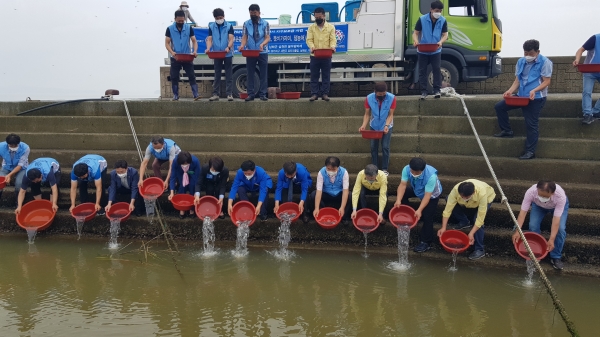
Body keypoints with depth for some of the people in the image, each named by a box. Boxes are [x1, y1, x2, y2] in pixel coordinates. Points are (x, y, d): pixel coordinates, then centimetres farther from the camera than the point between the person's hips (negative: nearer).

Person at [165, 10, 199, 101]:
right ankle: (176, 95, 14)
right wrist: (171, 52, -20)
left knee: (191, 76, -5)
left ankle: (196, 95, -6)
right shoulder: (170, 29, -1)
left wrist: (195, 51, -19)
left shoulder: (189, 28, 0)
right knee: (174, 77, 5)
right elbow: (167, 43, -1)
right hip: (175, 58, 1)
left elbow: (194, 41, 0)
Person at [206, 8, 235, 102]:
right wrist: (208, 48, -18)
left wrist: (228, 47, -27)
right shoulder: (211, 26, 6)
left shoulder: (229, 26, 0)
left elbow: (231, 39, -8)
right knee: (217, 75, 7)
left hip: (228, 54, -2)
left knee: (228, 75, 1)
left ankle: (229, 94, 3)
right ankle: (215, 94, 10)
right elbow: (209, 39, 2)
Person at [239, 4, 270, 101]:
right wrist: (242, 45, -20)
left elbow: (268, 38, -6)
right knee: (250, 74, 3)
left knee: (263, 74, 2)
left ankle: (263, 94, 9)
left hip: (262, 52, -1)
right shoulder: (246, 24, 5)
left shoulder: (265, 23, 0)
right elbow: (244, 37, 1)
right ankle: (250, 94, 9)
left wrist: (262, 44, -26)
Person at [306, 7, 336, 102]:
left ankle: (325, 94, 9)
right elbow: (309, 39, -5)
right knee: (314, 76, 2)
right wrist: (312, 47, -26)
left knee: (326, 76, 3)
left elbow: (333, 39, -3)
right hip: (314, 56, 0)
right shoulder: (311, 27, 4)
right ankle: (314, 94, 7)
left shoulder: (331, 27, 3)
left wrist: (332, 47, -24)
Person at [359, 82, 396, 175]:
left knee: (385, 147, -6)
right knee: (373, 147, 3)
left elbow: (390, 114, -17)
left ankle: (384, 169, 5)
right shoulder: (369, 98, -18)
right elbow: (367, 114, -13)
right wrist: (364, 125, -29)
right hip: (374, 126, 2)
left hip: (387, 126, -2)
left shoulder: (391, 98, -22)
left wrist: (386, 125, -33)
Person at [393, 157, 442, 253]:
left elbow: (427, 195, -39)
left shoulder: (431, 176, -44)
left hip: (432, 194, -5)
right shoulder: (406, 169, -31)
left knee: (427, 217, -10)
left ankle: (426, 242, 5)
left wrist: (419, 210, -45)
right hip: (417, 189, 6)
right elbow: (403, 185, -30)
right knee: (402, 194, -4)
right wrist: (398, 200, -42)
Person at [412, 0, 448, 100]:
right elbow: (416, 33, -4)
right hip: (423, 51, 0)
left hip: (436, 51, 1)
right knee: (422, 71, 2)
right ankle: (424, 91, 9)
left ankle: (437, 90, 2)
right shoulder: (422, 19, -8)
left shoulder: (443, 21, -2)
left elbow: (445, 35, -1)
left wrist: (441, 42, -24)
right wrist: (416, 40, -26)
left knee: (437, 70, -4)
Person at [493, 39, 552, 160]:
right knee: (499, 106, 0)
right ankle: (507, 131, 14)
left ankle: (530, 151, -1)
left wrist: (534, 90, -29)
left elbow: (547, 81, -12)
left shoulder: (545, 62, -8)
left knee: (531, 124, -8)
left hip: (536, 98, -7)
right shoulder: (521, 61, 9)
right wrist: (510, 90, -10)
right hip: (521, 96, 7)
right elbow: (517, 80, 9)